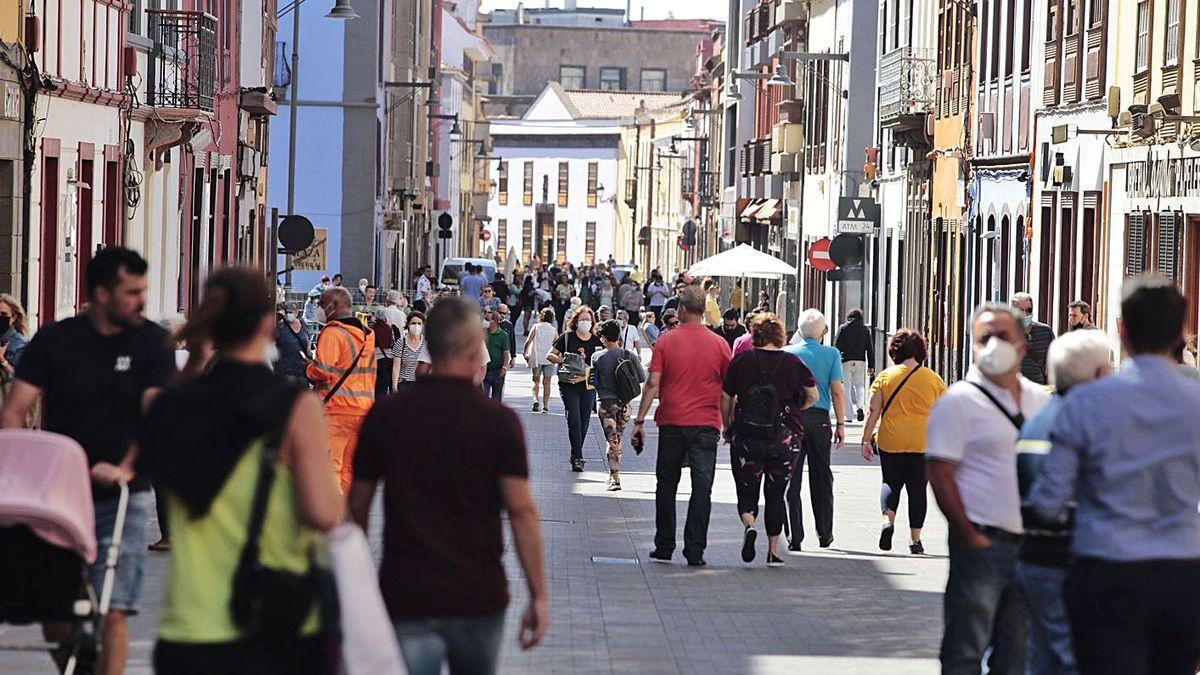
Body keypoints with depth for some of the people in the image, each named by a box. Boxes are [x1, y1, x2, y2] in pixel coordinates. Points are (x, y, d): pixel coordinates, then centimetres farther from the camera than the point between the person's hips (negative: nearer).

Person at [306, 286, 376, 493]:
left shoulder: (332, 333, -11)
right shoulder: (366, 334, 14)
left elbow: (322, 370, -16)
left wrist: (308, 368, 3)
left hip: (337, 408, -8)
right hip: (363, 407, 8)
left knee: (329, 464, -8)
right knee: (349, 466, 13)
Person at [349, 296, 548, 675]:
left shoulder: (385, 415, 1)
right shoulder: (499, 421, -5)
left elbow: (358, 506, 7)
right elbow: (521, 511, -8)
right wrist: (538, 595, -2)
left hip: (405, 594, 0)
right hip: (479, 595, 0)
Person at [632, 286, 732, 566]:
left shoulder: (666, 341, -3)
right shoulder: (718, 344, -1)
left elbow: (653, 383, -6)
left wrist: (640, 420, -2)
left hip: (672, 422, 0)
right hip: (706, 424, 0)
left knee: (667, 486, 12)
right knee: (701, 488, 1)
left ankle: (665, 546, 16)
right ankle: (695, 551, -4)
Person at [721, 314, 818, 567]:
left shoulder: (742, 360, -1)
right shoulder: (793, 362, 1)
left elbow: (726, 398, 1)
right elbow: (813, 396, 1)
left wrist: (726, 427, 14)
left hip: (747, 435, -1)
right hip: (784, 437, 1)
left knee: (746, 491, 8)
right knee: (775, 494, 10)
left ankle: (749, 525, -22)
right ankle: (773, 551, 9)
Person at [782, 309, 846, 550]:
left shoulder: (787, 353, 4)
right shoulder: (831, 354, 1)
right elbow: (837, 391, -2)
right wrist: (840, 424, 3)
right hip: (819, 418, 0)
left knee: (791, 479, 2)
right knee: (822, 478, 11)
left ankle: (795, 537, -4)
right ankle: (825, 534, 17)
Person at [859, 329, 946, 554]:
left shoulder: (884, 377, 1)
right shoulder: (934, 379, 3)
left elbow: (873, 411, -2)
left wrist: (866, 440, 1)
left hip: (890, 441, 0)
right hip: (923, 443, 0)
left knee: (891, 483, 15)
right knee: (917, 488, 7)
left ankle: (887, 519, -10)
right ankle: (915, 539, 7)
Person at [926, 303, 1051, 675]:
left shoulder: (1040, 400, 13)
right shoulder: (959, 401, -5)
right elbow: (940, 474, -11)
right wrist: (970, 538, -14)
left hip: (1031, 545, 6)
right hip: (983, 543, -6)